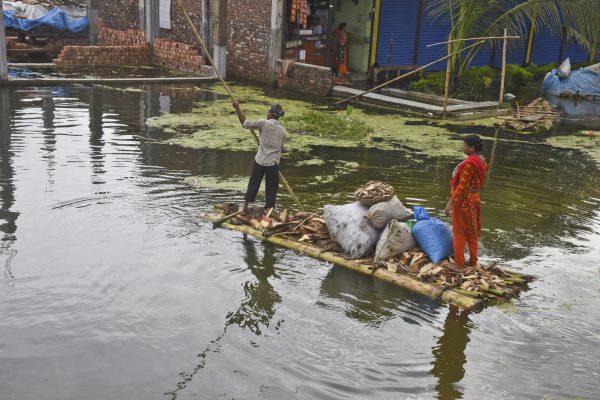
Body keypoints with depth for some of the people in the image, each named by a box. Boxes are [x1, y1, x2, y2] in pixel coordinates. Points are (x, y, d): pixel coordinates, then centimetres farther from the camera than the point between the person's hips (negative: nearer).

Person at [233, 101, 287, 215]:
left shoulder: (264, 123, -9)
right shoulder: (283, 131, 1)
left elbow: (245, 123, -7)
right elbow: (281, 148, 9)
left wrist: (237, 108, 0)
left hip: (260, 161, -1)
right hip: (273, 163, 1)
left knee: (253, 183, 12)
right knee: (272, 187, 9)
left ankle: (245, 208, 19)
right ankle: (268, 210, 9)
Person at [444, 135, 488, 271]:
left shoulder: (469, 164, -24)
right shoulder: (482, 162, 2)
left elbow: (462, 187, -24)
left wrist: (451, 203, -19)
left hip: (463, 200, -8)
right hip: (475, 199, 8)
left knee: (460, 233, 4)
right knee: (473, 232, 18)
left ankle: (459, 264, 13)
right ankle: (473, 261, 29)